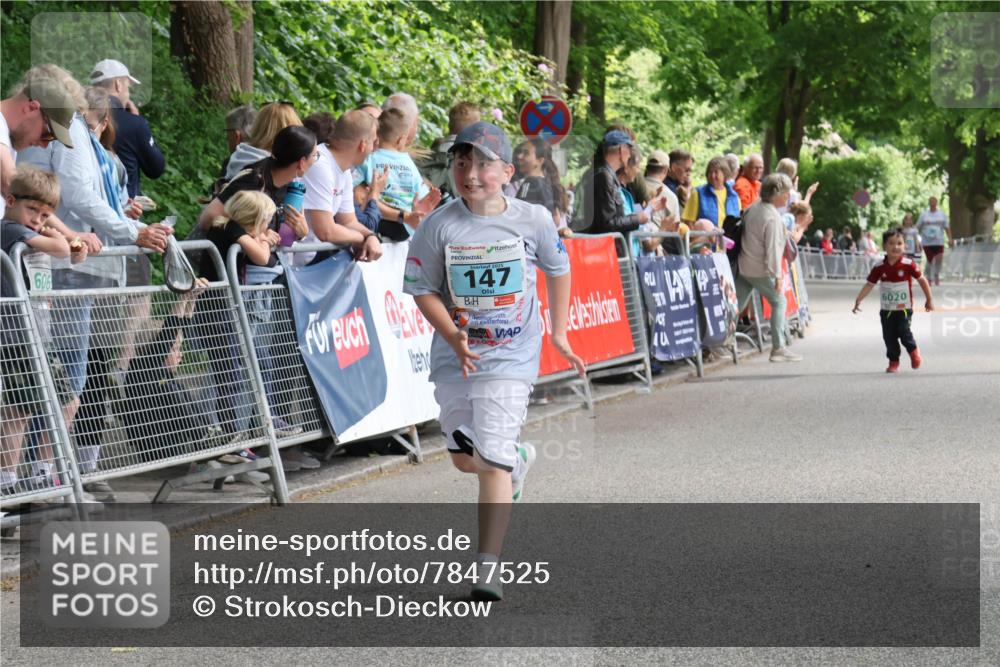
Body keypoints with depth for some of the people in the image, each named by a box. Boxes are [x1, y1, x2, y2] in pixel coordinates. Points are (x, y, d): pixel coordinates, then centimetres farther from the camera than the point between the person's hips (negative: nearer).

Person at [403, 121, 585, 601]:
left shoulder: (532, 221, -7)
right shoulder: (439, 226, -9)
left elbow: (558, 270, 10)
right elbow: (423, 289, -3)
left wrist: (559, 334, 11)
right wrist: (452, 336, -18)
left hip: (511, 358, -3)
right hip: (455, 357, 3)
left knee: (492, 462, -12)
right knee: (464, 458, 15)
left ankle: (488, 565, -6)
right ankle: (518, 457, 49)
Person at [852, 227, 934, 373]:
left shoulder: (908, 265, -10)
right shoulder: (879, 267, -3)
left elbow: (922, 280, -1)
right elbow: (869, 284, 2)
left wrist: (929, 299, 3)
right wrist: (858, 300, -4)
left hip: (904, 308, -3)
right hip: (887, 310, 3)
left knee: (904, 332, -12)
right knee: (889, 336, 4)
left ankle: (914, 351, 18)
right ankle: (893, 361, 22)